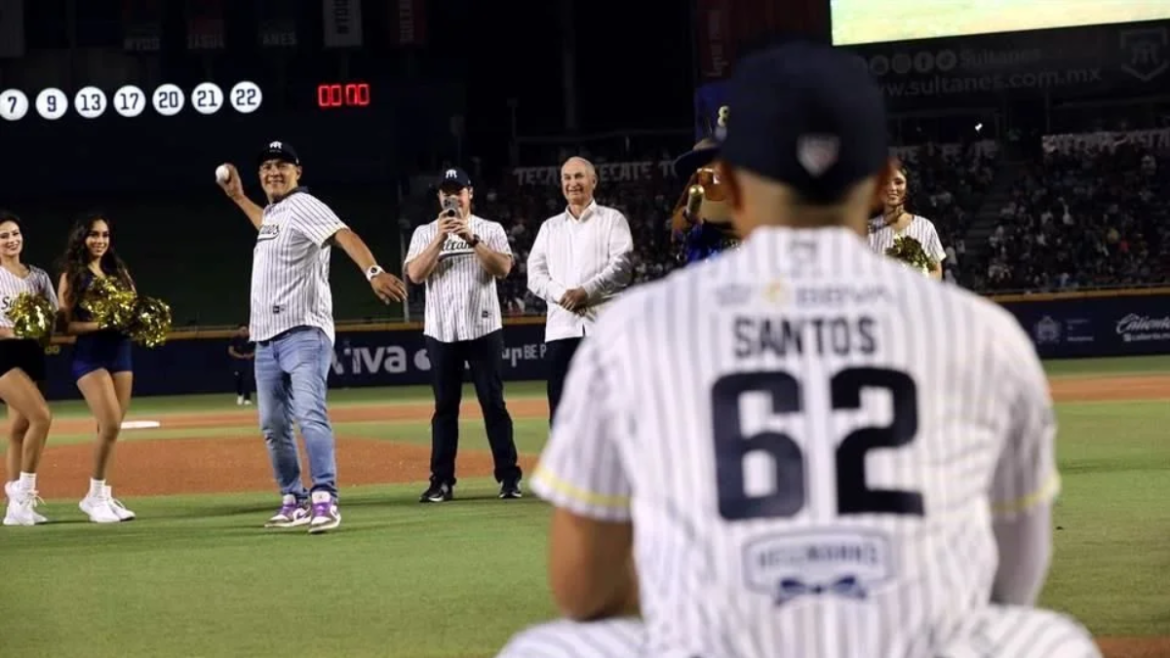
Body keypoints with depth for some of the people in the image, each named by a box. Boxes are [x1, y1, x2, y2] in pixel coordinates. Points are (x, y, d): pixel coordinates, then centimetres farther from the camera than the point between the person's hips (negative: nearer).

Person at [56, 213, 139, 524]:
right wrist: (99, 324, -21)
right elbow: (65, 325, -7)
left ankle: (102, 495, 14)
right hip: (88, 355, -6)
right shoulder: (71, 276, -2)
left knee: (111, 428, 6)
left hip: (121, 352, 6)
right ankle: (96, 495, -4)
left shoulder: (119, 271, 13)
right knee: (110, 424, -16)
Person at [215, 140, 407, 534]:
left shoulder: (304, 207, -8)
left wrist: (373, 272, -43)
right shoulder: (273, 213, 19)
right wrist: (238, 198, 45)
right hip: (266, 338, 9)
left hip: (304, 332, -9)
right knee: (273, 424, 10)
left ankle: (324, 499, -28)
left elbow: (343, 235, -26)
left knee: (310, 415, -21)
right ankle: (294, 501, 19)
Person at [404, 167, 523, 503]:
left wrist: (472, 239, -19)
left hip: (483, 329, -1)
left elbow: (503, 268, -9)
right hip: (441, 332, 1)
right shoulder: (424, 233, 9)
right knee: (445, 406, 3)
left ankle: (509, 476, 0)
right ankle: (442, 481, 5)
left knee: (493, 403, -2)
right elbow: (415, 274, -6)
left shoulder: (490, 230, 7)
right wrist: (440, 238, -15)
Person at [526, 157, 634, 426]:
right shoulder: (550, 227, 19)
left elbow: (622, 265, -4)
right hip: (561, 327, 3)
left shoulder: (612, 219, 9)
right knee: (561, 409, -1)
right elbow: (535, 275, 10)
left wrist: (586, 291, -17)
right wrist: (560, 294, -10)